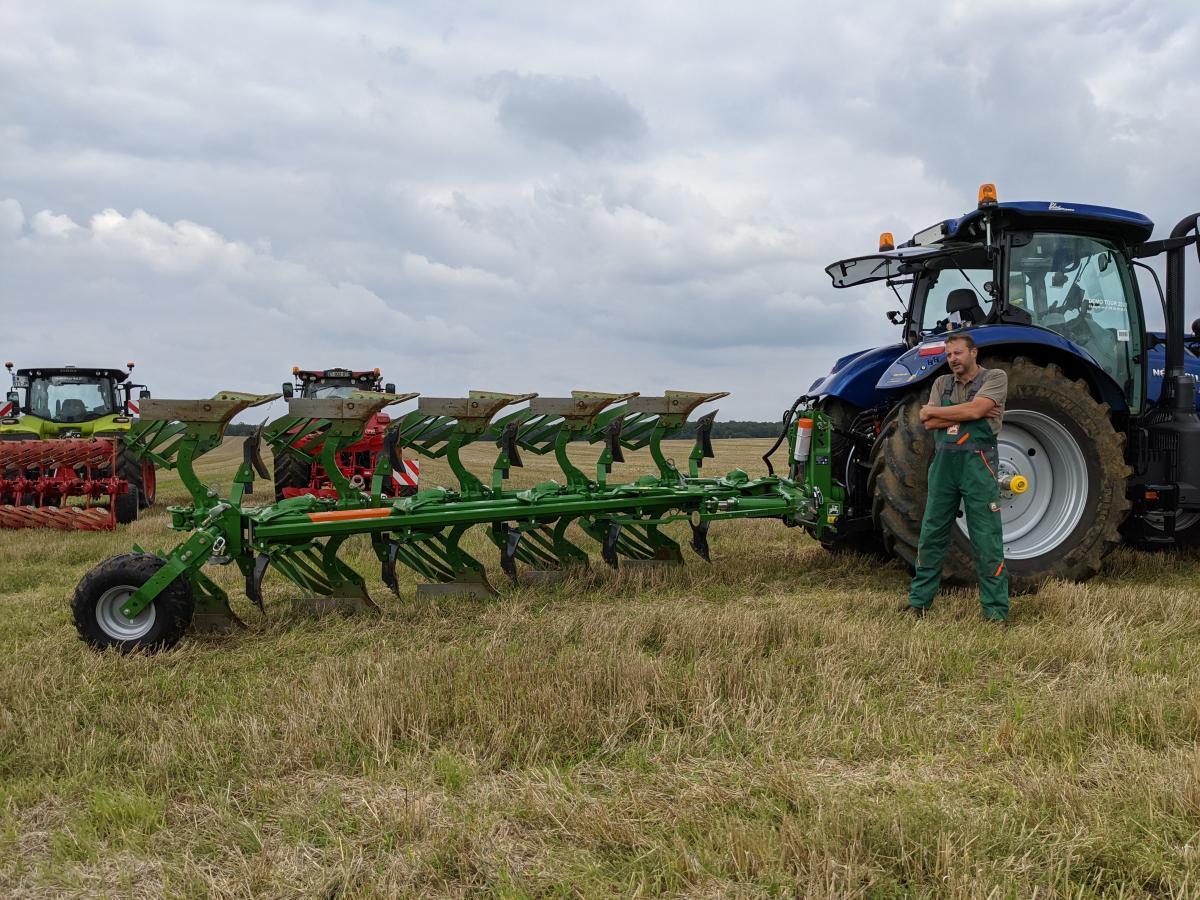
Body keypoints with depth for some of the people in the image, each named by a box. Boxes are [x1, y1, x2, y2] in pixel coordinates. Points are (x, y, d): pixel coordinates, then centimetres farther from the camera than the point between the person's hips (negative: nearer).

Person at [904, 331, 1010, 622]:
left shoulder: (995, 377, 1)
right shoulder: (942, 383, 14)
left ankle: (996, 611, 4)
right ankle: (919, 601, 20)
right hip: (943, 464, 5)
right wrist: (966, 414, -10)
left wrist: (932, 411, -4)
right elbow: (929, 423, 1)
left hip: (978, 465, -5)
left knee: (987, 540, -3)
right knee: (931, 535, 10)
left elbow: (975, 409, -16)